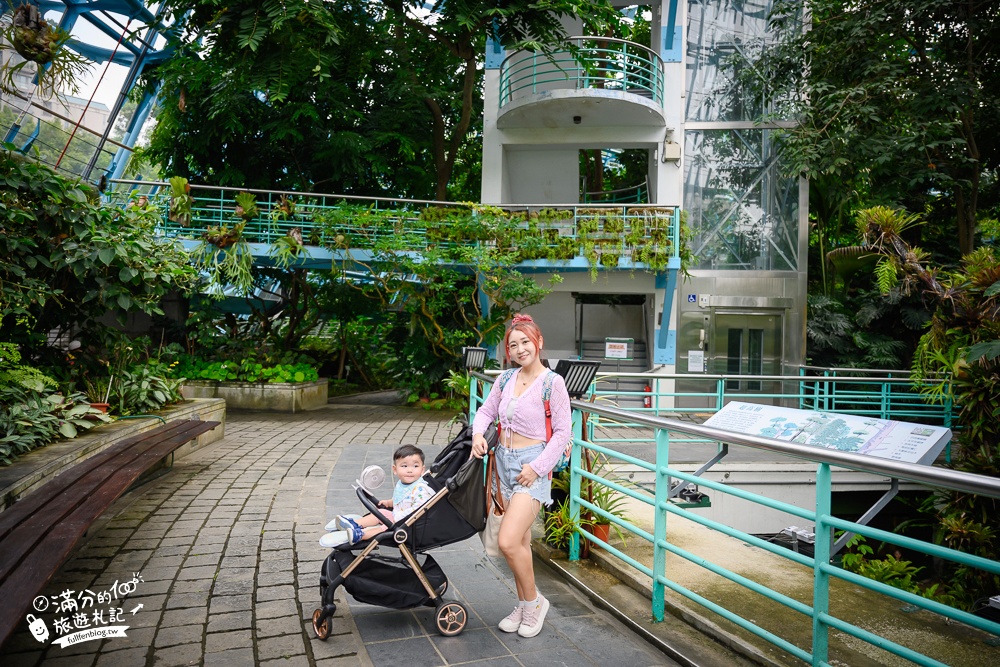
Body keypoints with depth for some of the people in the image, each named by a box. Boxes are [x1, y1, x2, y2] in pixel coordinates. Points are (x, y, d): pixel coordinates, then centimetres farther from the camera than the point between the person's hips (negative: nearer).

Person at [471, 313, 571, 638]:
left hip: (532, 465, -6)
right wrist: (478, 433, -5)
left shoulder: (552, 382, -11)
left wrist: (537, 466, -17)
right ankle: (523, 606, 30)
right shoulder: (507, 379, 6)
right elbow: (486, 411, 16)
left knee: (508, 541, -15)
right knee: (520, 540, 15)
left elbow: (563, 432, -12)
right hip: (505, 460, 6)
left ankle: (534, 601, 10)